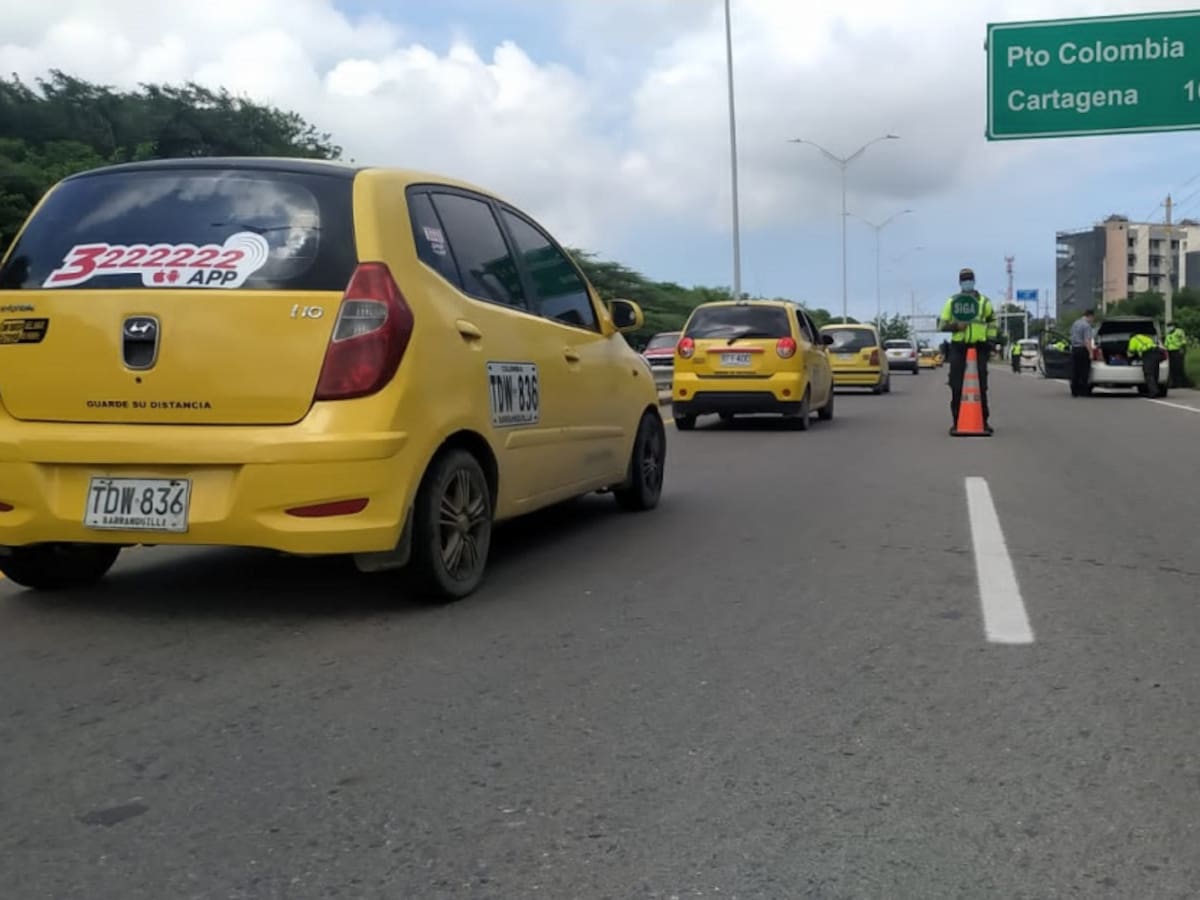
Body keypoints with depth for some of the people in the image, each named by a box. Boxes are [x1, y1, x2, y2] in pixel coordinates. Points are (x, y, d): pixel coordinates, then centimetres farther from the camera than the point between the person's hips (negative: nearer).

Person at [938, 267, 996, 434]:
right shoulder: (952, 302, 8)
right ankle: (956, 421, 5)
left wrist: (991, 339, 9)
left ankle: (985, 421, 9)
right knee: (956, 386, -1)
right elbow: (941, 324, 4)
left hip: (979, 347, 1)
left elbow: (992, 321, 21)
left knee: (981, 386, 3)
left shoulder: (984, 302, 11)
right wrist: (956, 326, -13)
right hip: (958, 347, 0)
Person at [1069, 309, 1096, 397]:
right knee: (1084, 372, -2)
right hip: (1083, 350, -8)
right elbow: (1087, 341, -21)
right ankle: (1083, 392, -2)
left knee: (1075, 372, 8)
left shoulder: (1075, 323, 12)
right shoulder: (1086, 325, -14)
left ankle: (1074, 392, 9)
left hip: (1074, 349, 8)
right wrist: (1091, 353, -20)